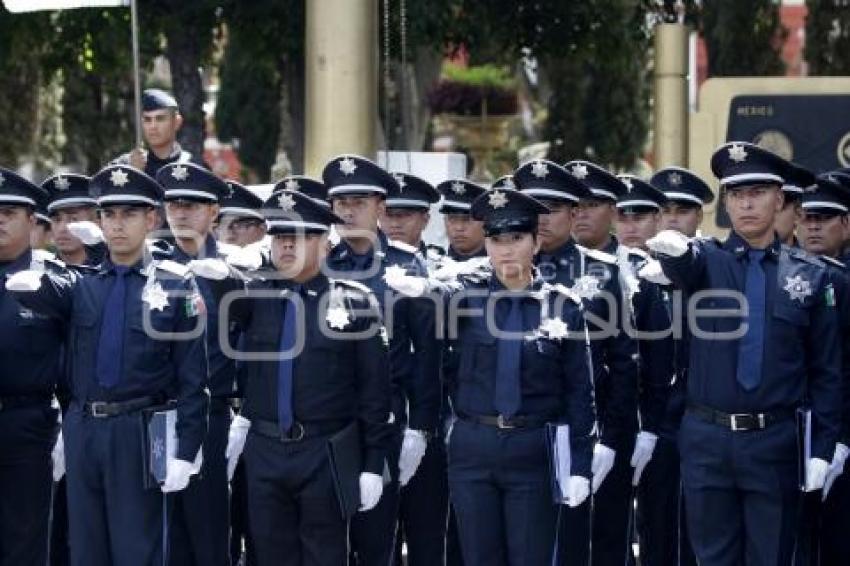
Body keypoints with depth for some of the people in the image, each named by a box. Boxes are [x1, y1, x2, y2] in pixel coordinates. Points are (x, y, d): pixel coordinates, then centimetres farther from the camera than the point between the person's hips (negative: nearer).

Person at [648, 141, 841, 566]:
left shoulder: (809, 275, 3)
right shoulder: (707, 260, 2)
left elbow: (826, 371, 5)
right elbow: (682, 266, -24)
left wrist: (822, 449, -1)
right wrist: (673, 247, -48)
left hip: (775, 443, 0)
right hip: (707, 440, 0)